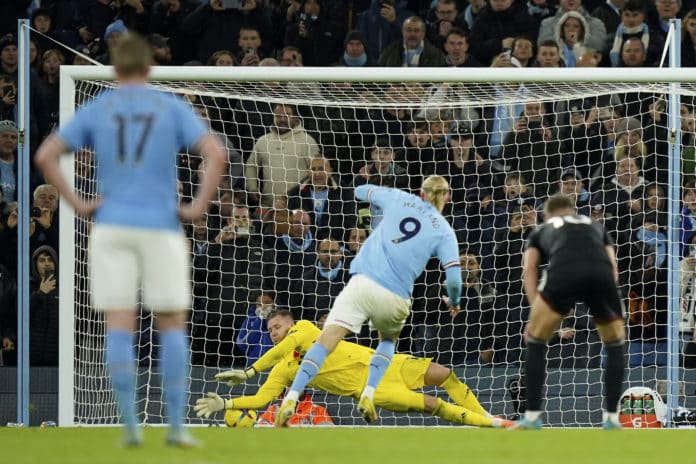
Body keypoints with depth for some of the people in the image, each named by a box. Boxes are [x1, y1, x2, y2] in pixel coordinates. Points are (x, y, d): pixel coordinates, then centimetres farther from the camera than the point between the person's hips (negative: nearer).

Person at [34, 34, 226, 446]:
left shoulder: (95, 111, 6)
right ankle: (177, 426, 1)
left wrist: (77, 204, 1)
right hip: (161, 228, -1)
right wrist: (198, 208, -4)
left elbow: (45, 156, -3)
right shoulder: (174, 109, 3)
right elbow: (216, 154, -12)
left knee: (120, 328, 1)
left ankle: (131, 425, -7)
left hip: (111, 227, 1)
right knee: (173, 326, 8)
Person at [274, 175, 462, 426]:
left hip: (361, 282, 0)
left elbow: (360, 191, 30)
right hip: (395, 298, 0)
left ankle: (291, 398, -25)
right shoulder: (444, 232, 8)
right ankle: (368, 394, 10)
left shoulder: (398, 199, 14)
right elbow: (453, 277, -1)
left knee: (325, 342, -7)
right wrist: (454, 302, 20)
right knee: (388, 340, 31)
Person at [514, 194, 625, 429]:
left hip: (563, 273, -1)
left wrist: (536, 311, 13)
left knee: (535, 340, 19)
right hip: (601, 275, 1)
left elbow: (530, 269, 18)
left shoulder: (542, 230, 35)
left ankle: (532, 416, 14)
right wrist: (600, 307, 27)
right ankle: (612, 417, 18)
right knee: (615, 344, 24)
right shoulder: (595, 226, 40)